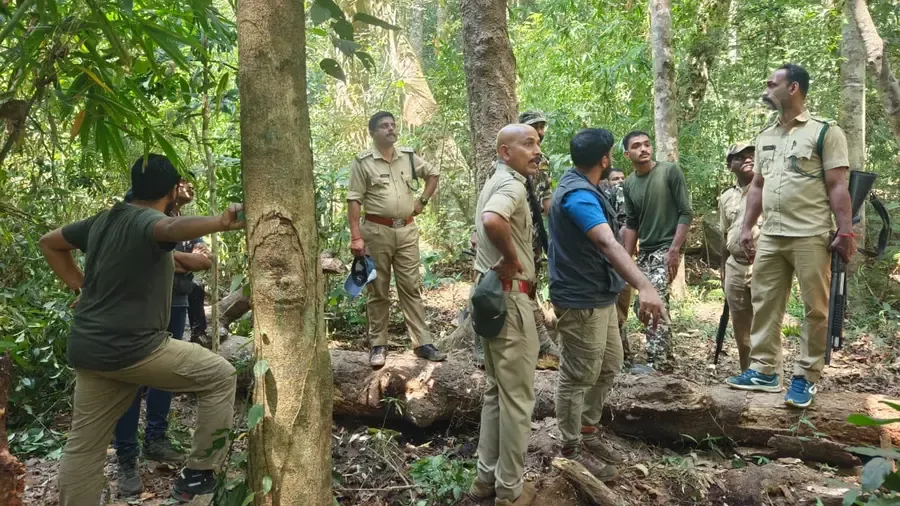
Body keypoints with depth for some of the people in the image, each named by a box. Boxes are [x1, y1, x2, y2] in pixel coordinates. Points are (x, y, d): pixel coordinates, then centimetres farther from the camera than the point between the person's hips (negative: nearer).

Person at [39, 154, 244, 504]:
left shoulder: (103, 220, 14)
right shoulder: (147, 221, -12)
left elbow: (49, 242, 28)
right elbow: (173, 228, -38)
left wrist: (80, 285, 22)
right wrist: (220, 223, -56)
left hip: (89, 350, 9)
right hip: (132, 348, -8)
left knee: (84, 445, 15)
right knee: (220, 376, 3)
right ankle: (198, 474, 5)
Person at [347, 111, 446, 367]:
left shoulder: (409, 157, 8)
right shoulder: (363, 162, -5)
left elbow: (432, 174, 24)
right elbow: (354, 201, -8)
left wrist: (422, 201, 12)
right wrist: (356, 237, -15)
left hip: (407, 230, 4)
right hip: (377, 230, -3)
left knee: (411, 287, 7)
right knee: (378, 290, 5)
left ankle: (422, 343, 12)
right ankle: (378, 345, 15)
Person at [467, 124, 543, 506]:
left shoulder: (496, 182, 14)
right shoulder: (512, 185, -18)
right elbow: (493, 221, -40)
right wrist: (512, 258, -24)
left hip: (493, 292, 10)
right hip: (509, 296, -10)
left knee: (496, 389, 18)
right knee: (517, 396, 2)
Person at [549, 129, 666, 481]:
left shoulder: (579, 186, 10)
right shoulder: (579, 194, -25)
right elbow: (608, 244, -40)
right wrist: (645, 287, -50)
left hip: (599, 296, 11)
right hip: (581, 300, -11)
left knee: (608, 368, 19)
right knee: (578, 377, 1)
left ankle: (588, 433, 33)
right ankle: (572, 449, 16)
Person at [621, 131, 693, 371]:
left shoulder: (670, 171, -8)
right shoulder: (628, 184, 6)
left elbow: (685, 213, -10)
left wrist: (674, 250, -17)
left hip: (667, 248, -6)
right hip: (645, 251, 6)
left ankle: (659, 362, -14)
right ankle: (661, 356, 22)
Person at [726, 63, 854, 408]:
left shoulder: (825, 132, -3)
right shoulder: (765, 137, 16)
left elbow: (837, 187, -8)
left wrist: (845, 231, -15)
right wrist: (747, 228, 12)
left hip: (811, 236, -6)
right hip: (770, 237, 6)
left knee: (815, 309, 1)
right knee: (764, 303, 7)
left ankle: (805, 376, 9)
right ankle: (764, 371, 15)